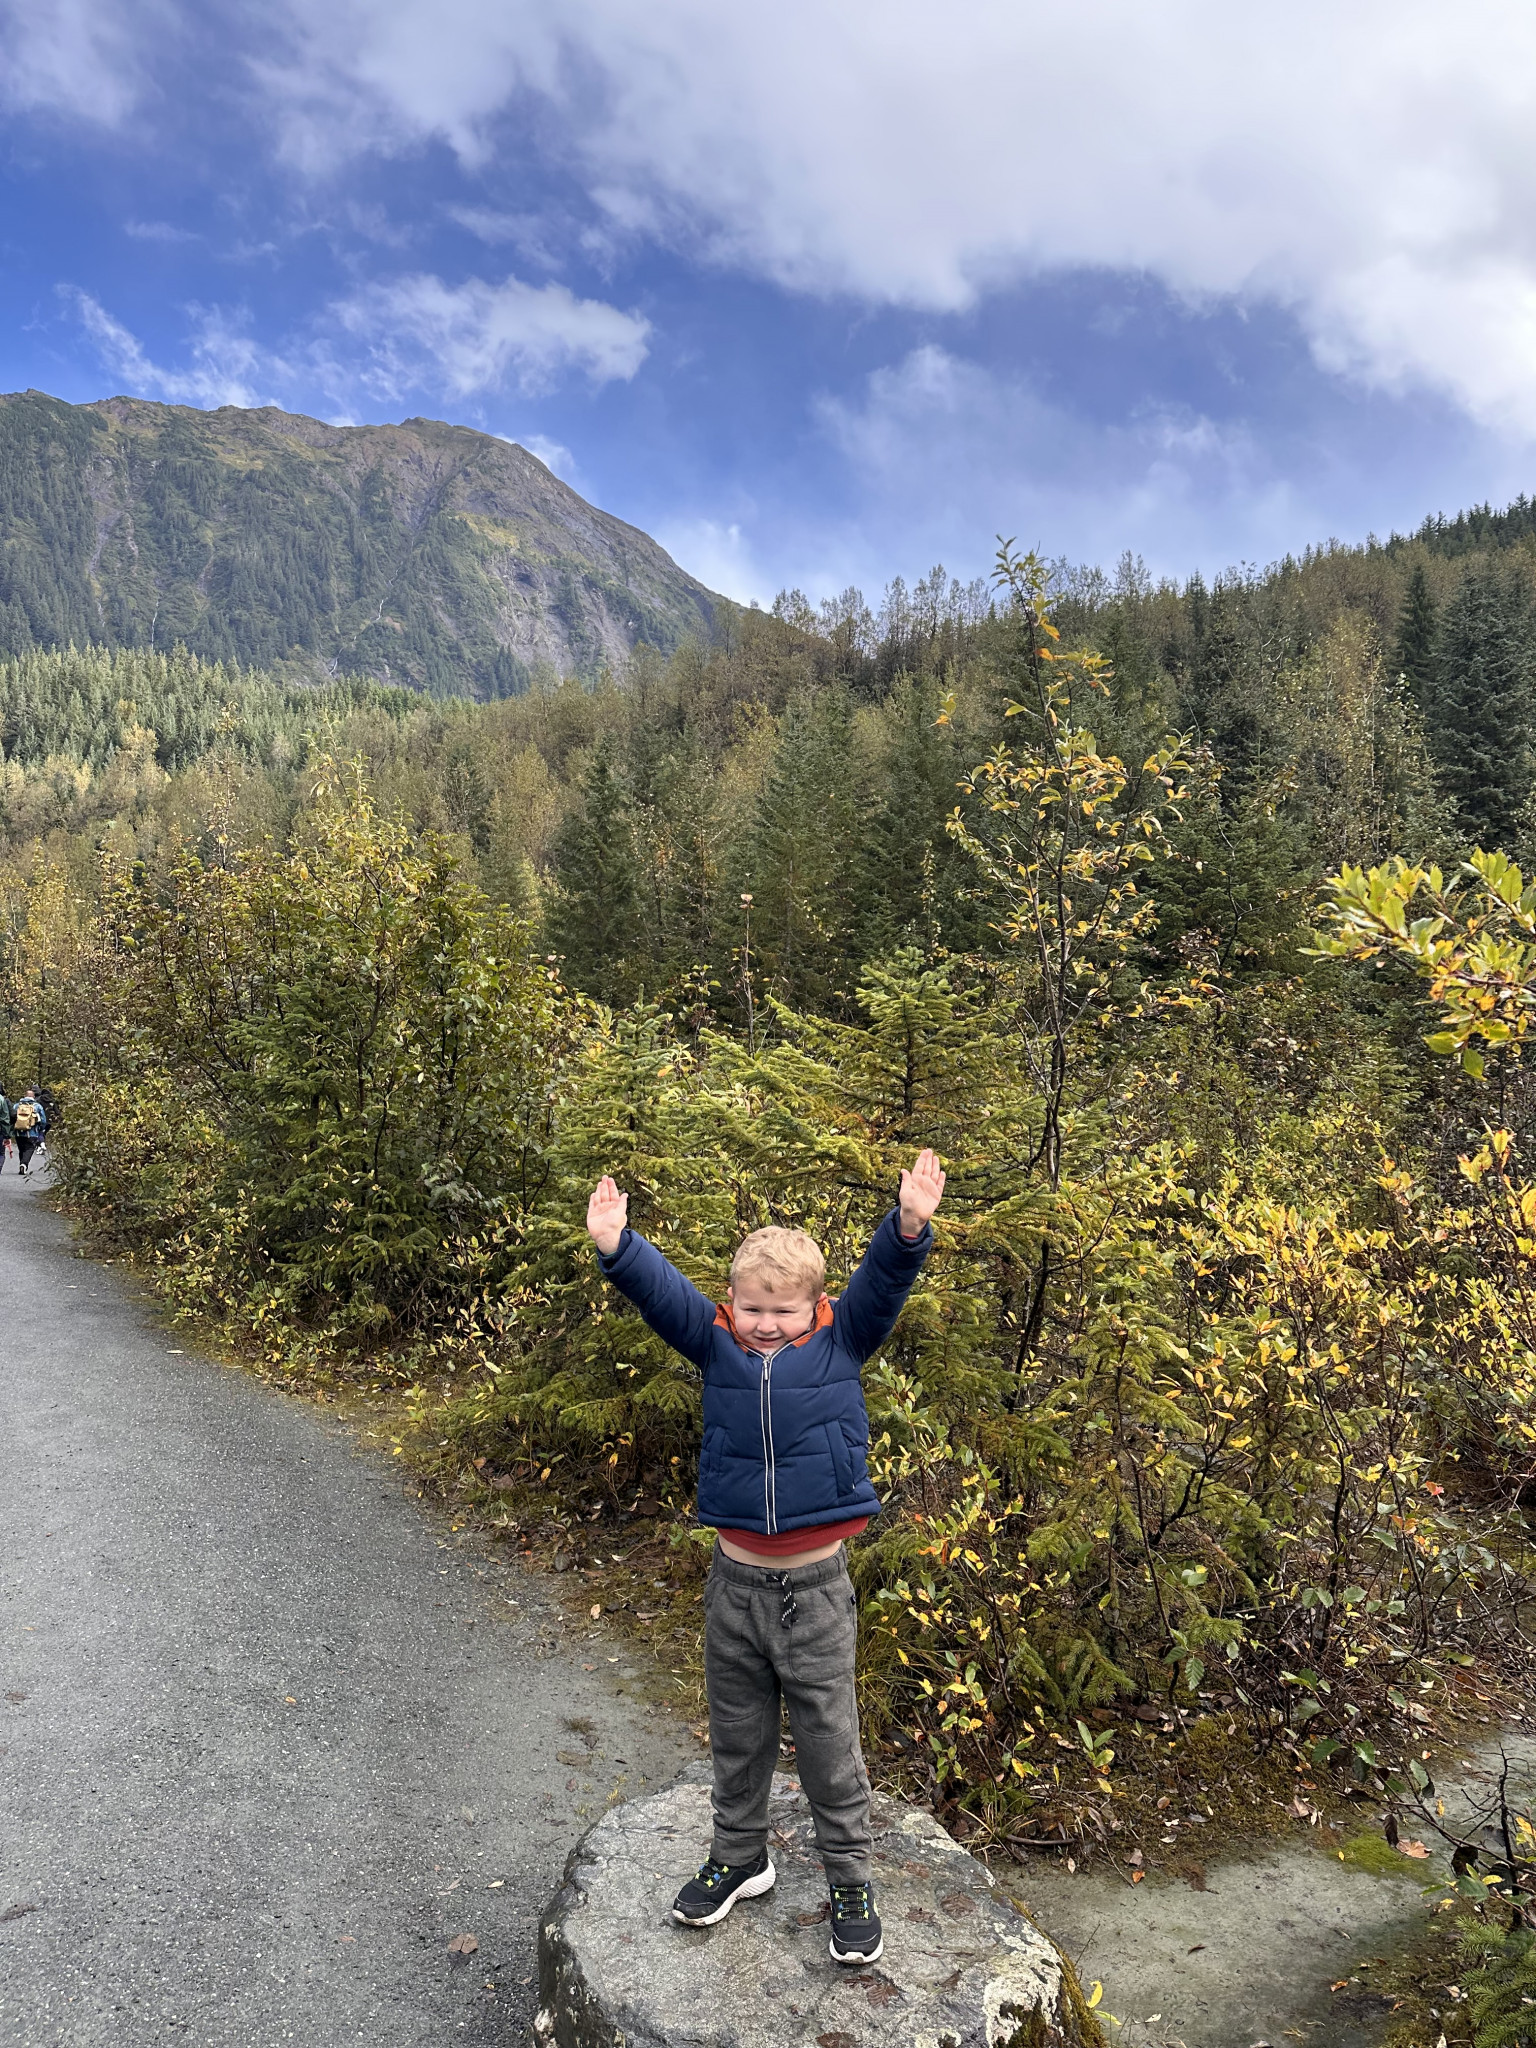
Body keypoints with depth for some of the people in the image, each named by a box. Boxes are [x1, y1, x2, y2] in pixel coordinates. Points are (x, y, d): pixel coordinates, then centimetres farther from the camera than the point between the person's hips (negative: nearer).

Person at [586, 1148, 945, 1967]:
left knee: (828, 1739, 10)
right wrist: (616, 1247, -29)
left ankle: (850, 1881, 31)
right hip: (735, 1581, 2)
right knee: (737, 1733, 20)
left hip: (816, 1586, -2)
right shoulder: (717, 1345, -2)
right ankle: (738, 1857, 42)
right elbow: (661, 1290, -12)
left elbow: (883, 1283, -17)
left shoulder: (842, 1344, -5)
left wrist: (908, 1228, -35)